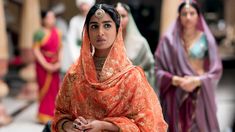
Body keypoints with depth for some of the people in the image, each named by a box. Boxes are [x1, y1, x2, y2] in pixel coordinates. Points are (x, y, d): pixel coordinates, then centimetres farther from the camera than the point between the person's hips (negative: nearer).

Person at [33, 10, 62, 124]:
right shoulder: (39, 33, -9)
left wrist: (58, 62, -3)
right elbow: (36, 50, -12)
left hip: (54, 65, 5)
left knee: (54, 89, 7)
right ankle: (44, 116, 8)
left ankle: (52, 115, 19)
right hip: (43, 64, -5)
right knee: (46, 88, -2)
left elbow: (59, 49, 10)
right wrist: (46, 65, -15)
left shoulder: (57, 32, 7)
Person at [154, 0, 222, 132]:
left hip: (201, 95, 0)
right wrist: (176, 80, -15)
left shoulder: (206, 38, 2)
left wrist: (197, 81, -14)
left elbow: (216, 69, 1)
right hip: (177, 95, 0)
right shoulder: (169, 39, 1)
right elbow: (158, 69, 0)